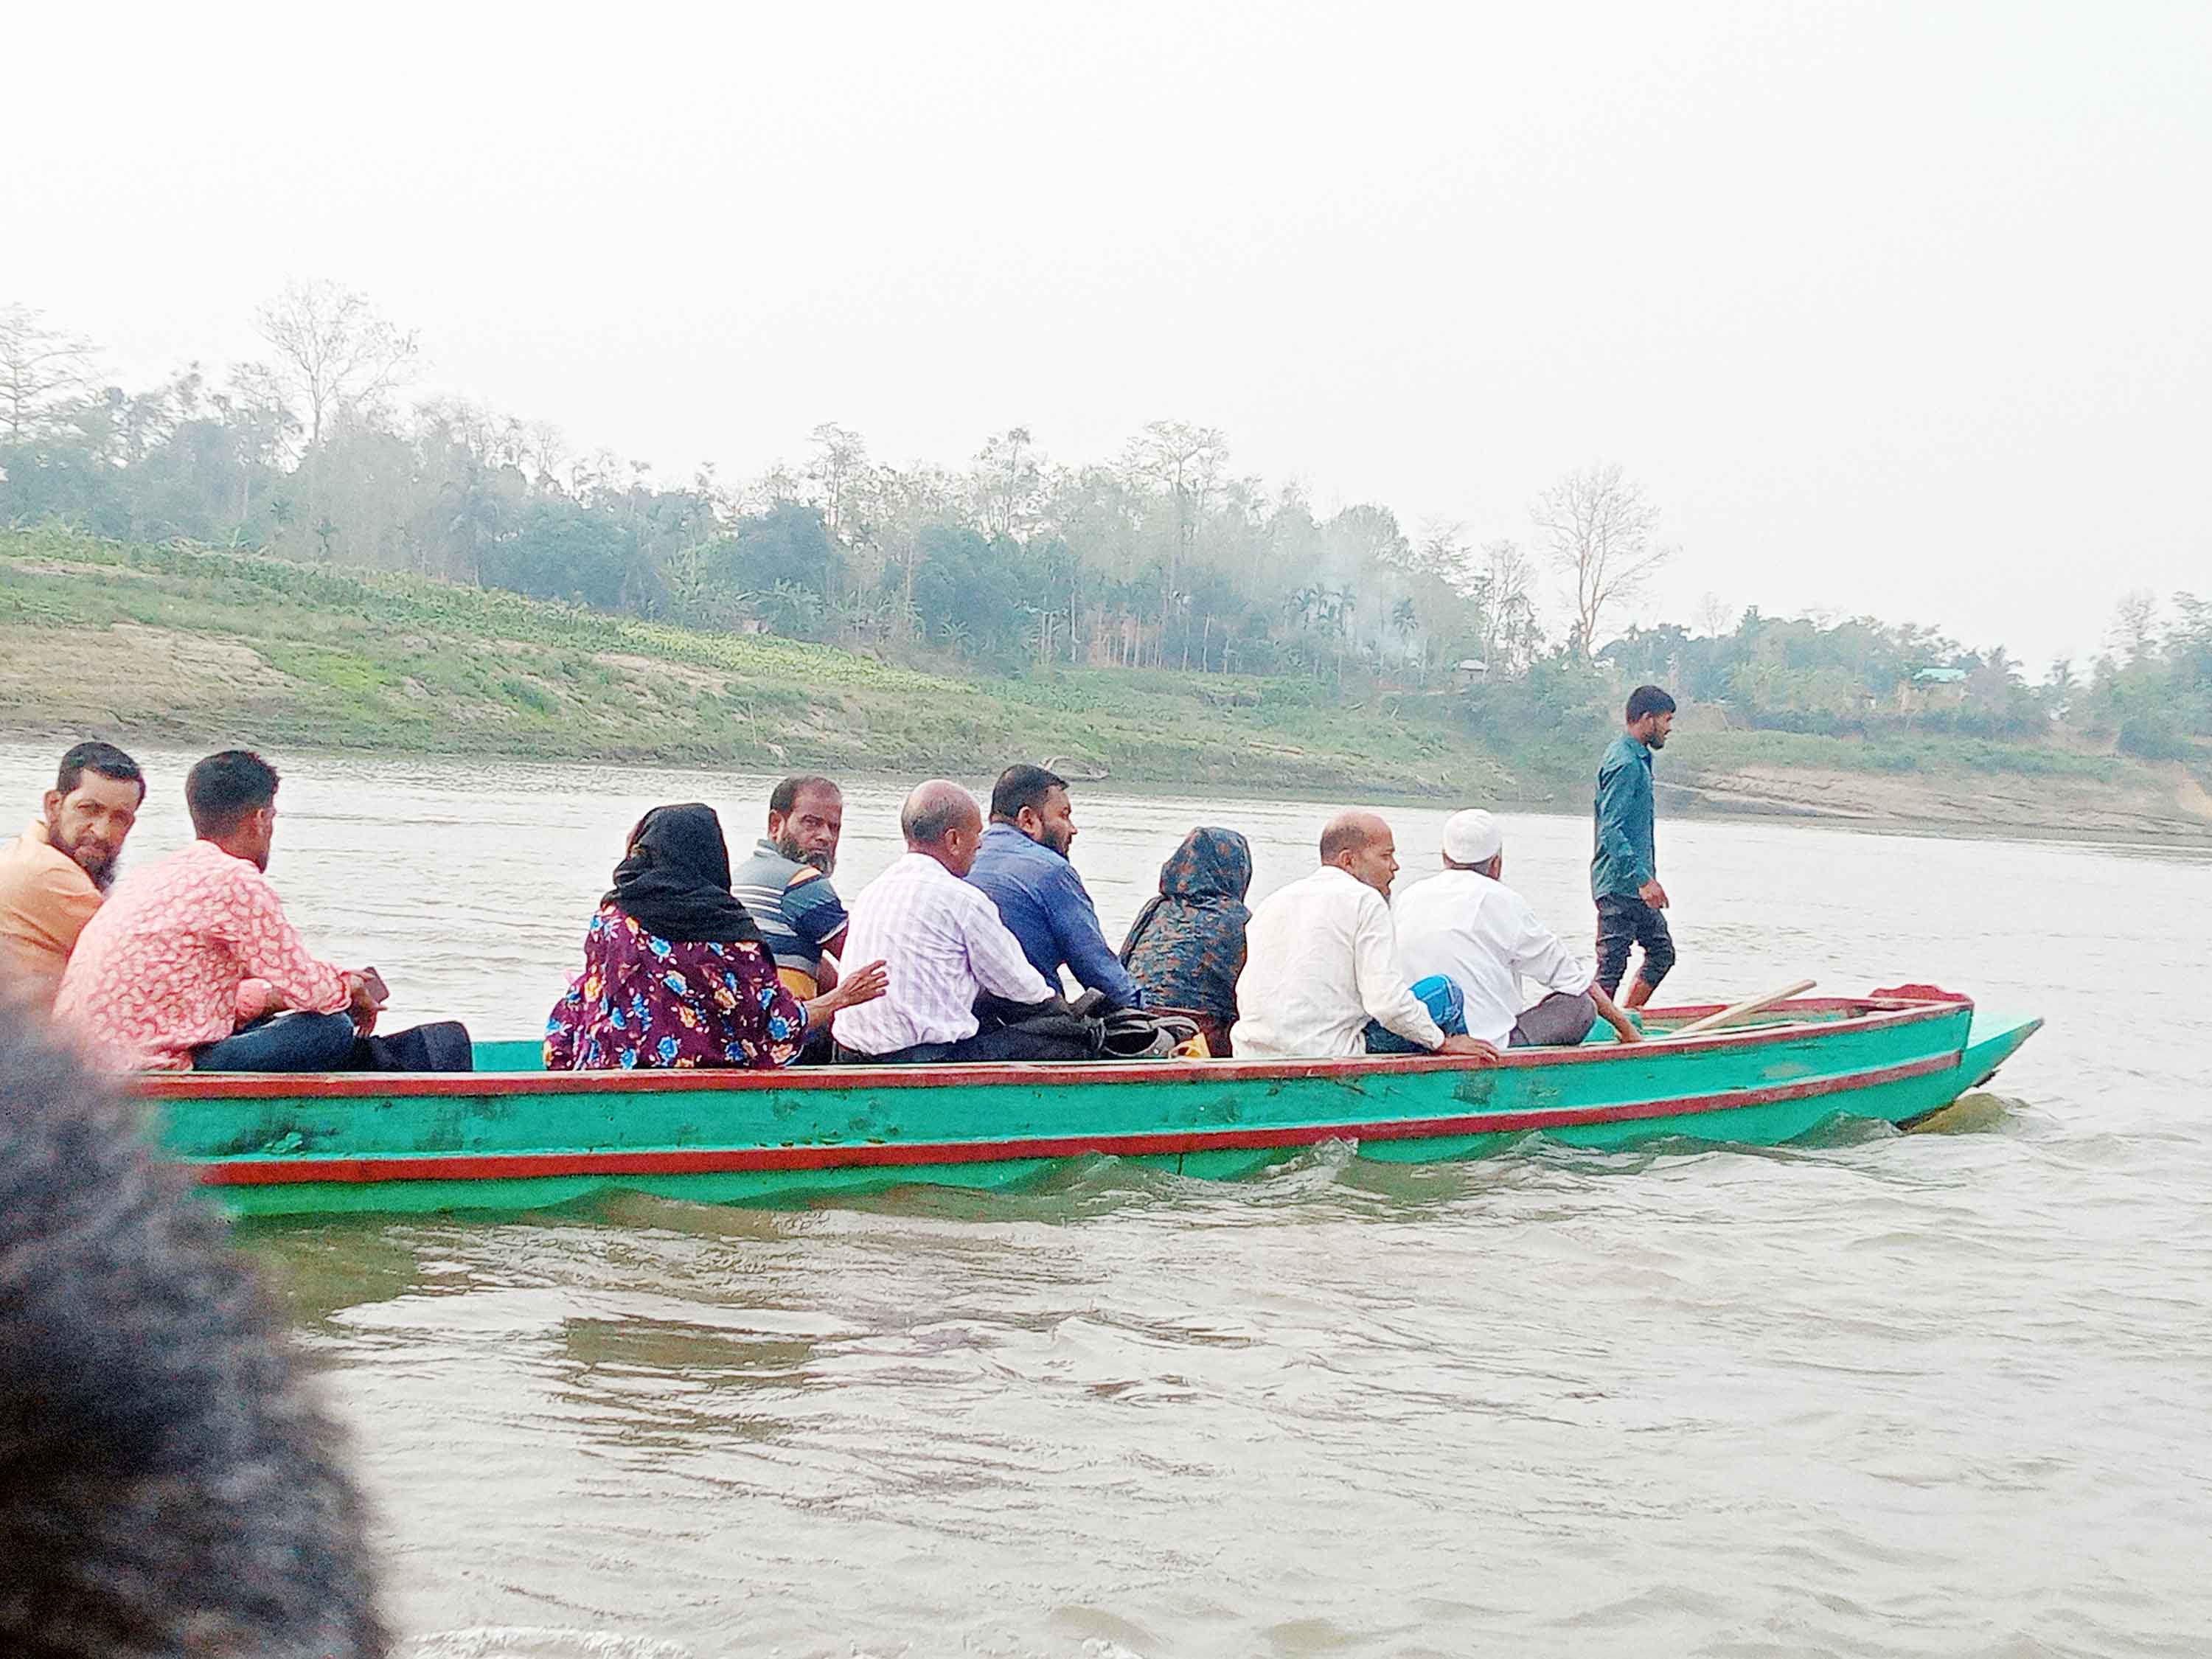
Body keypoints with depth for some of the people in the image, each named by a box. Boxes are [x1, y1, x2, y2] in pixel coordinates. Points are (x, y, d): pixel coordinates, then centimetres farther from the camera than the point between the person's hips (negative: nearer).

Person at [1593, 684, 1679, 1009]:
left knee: (1662, 951, 14)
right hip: (1619, 885, -10)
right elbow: (1610, 830, -24)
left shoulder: (1638, 759, 16)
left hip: (1634, 885, 10)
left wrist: (1648, 877, 25)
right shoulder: (1625, 763, -17)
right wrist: (1643, 879, -27)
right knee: (1612, 965, -7)